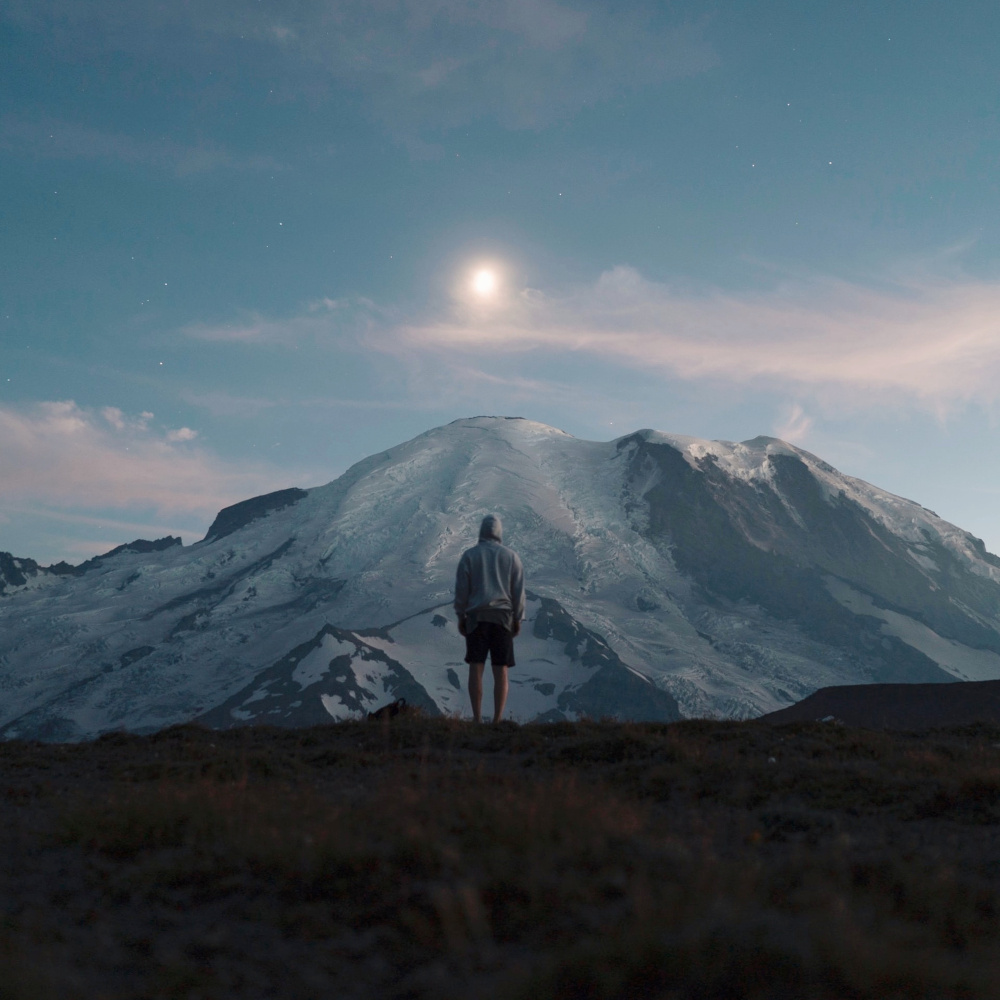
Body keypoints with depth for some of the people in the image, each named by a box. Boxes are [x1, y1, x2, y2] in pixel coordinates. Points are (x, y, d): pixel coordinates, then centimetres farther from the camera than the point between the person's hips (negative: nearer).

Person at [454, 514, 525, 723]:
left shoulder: (469, 555, 3)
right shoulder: (511, 556, 7)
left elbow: (461, 588, -1)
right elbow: (518, 590, 3)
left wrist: (460, 617, 5)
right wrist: (518, 619, 8)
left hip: (476, 616, -1)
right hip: (502, 617, 1)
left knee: (476, 668, -2)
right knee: (500, 671, 1)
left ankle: (477, 719, -8)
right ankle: (497, 720, -5)